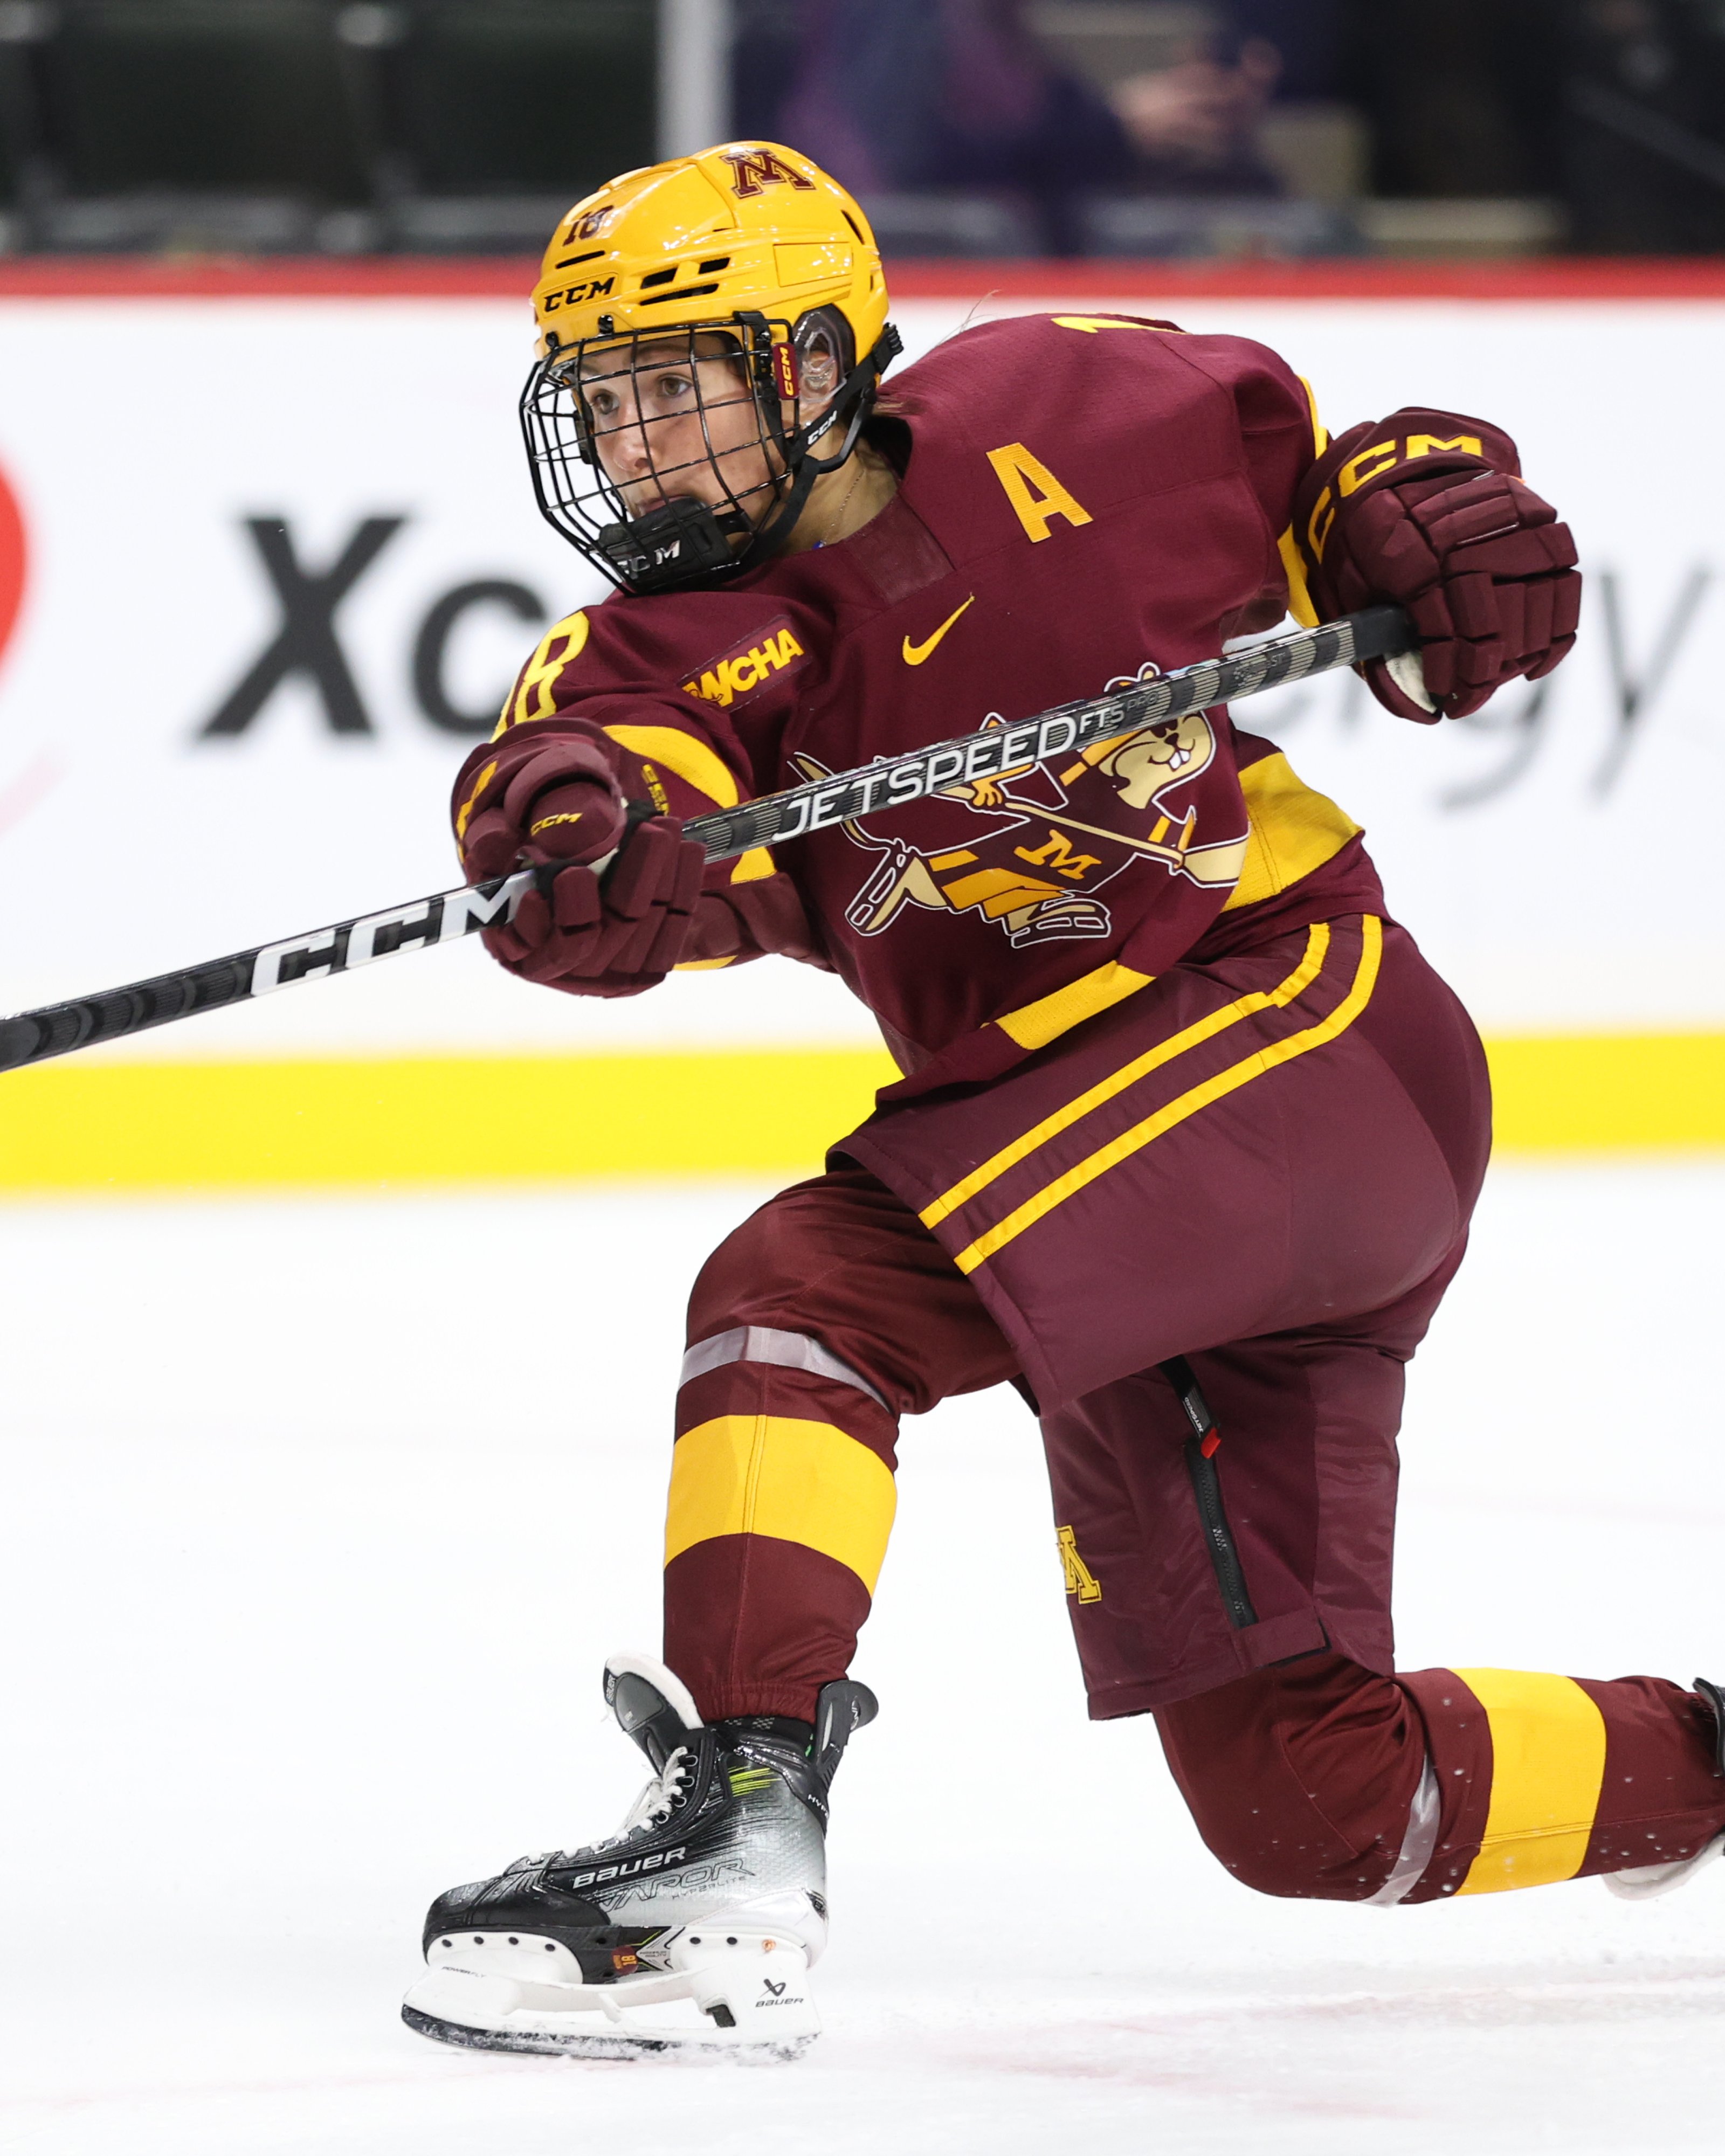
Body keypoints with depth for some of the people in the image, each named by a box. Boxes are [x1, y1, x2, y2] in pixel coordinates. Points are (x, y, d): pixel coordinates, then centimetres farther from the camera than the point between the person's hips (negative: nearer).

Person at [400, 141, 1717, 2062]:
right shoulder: (678, 646, 2)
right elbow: (597, 757, -23)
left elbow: (1340, 467, 11)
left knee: (808, 1295, -26)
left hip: (1315, 1032, -6)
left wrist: (1433, 528, -11)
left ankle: (730, 1856, -34)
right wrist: (577, 836, -47)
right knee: (1304, 1800, 8)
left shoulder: (1060, 420, -5)